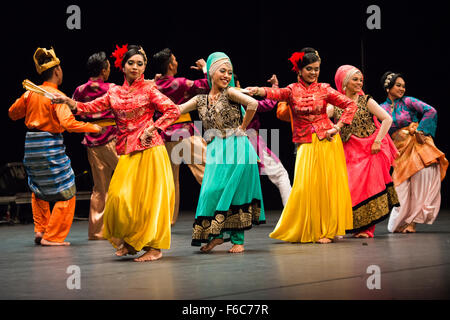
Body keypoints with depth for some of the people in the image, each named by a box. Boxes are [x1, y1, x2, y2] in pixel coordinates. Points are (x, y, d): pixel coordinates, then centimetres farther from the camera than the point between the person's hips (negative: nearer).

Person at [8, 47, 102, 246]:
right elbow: (68, 123, -24)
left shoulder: (31, 93, 5)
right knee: (66, 192, 3)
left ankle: (40, 229, 21)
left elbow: (13, 113, 17)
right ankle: (52, 237, 3)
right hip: (50, 145, -7)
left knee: (38, 189, 25)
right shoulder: (57, 96, -13)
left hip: (31, 144, 7)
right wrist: (94, 128, -18)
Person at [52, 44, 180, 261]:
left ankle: (154, 247, 2)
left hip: (149, 150, -4)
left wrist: (154, 129, -12)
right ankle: (130, 242, 14)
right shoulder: (115, 93, 13)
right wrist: (68, 102, -8)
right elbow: (91, 107, 7)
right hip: (127, 152, 4)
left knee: (149, 197, -4)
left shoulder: (149, 90, 1)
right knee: (120, 197, -4)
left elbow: (173, 111, -4)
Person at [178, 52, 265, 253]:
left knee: (234, 192, -3)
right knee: (212, 192, -3)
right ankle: (217, 234, 11)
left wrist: (242, 128, -10)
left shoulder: (229, 93, -2)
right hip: (216, 153, 4)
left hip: (236, 149, -4)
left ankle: (237, 240, 4)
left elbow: (253, 104, -17)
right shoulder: (200, 100, 12)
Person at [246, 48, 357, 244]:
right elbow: (276, 93, -20)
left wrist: (337, 127, -7)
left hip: (327, 142, 0)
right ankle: (305, 231, 6)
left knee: (327, 185, -2)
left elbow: (350, 105, 3)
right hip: (306, 144, 0)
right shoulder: (293, 90, 2)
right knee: (305, 186, -6)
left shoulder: (324, 90, 3)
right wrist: (258, 90, -41)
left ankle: (326, 230, 7)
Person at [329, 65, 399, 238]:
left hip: (370, 151, -2)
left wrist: (378, 141, -10)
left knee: (368, 186, -5)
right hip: (349, 153, 2)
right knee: (349, 188, -4)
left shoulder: (366, 100, 1)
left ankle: (367, 228, 0)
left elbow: (387, 119, -4)